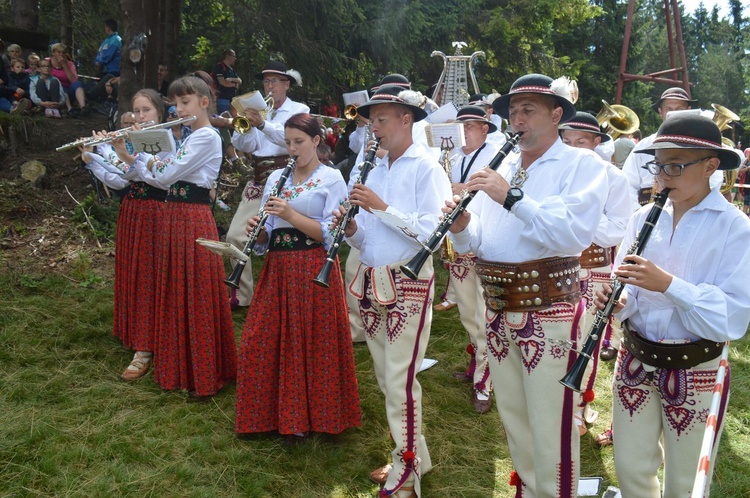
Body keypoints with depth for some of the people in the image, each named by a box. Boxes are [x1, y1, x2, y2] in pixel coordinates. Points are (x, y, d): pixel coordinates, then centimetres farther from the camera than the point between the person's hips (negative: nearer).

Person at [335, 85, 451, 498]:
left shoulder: (426, 168, -7)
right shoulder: (375, 170, 15)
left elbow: (431, 231, -19)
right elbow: (367, 239, 15)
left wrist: (381, 206, -20)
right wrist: (351, 227, -6)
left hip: (409, 283, -8)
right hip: (372, 282, 8)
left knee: (400, 381, -4)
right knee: (386, 378, 15)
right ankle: (413, 457, 30)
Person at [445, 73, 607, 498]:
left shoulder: (582, 164, -4)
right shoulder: (500, 168, 14)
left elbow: (576, 233, -22)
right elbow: (476, 242, 11)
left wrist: (512, 198, -27)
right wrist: (461, 228, -11)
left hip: (549, 307, -6)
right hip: (498, 307, 7)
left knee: (551, 426, -1)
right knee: (512, 415, 19)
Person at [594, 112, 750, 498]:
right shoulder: (644, 218, 2)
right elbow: (630, 291, 4)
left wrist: (667, 284, -30)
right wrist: (618, 301, -18)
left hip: (696, 370, -3)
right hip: (635, 361, 4)